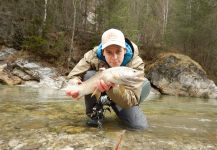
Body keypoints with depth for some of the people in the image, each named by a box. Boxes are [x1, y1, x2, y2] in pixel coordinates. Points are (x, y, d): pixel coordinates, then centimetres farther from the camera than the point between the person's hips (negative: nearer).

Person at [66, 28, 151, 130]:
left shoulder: (136, 64, -29)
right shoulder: (93, 56, -26)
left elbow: (131, 100, -34)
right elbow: (74, 76, -20)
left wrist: (113, 87, -54)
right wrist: (74, 85, -45)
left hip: (123, 96, 0)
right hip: (98, 94, 1)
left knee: (140, 126, -22)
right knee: (89, 75, -29)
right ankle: (94, 114, -8)